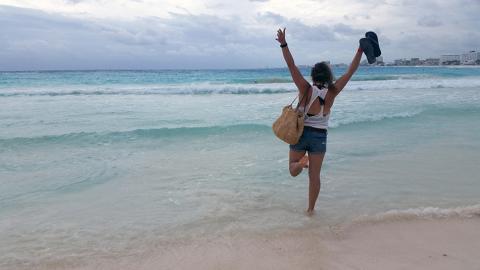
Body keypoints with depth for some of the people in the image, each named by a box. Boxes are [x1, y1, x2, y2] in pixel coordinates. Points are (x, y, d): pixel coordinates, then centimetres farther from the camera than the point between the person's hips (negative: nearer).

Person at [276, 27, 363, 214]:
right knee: (314, 175, 11)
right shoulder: (331, 93, -9)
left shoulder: (306, 89, -12)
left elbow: (292, 66, -17)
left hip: (299, 133, -1)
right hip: (319, 137, 1)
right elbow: (351, 71, -8)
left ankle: (301, 162, -20)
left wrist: (283, 44, -19)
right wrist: (360, 51, -6)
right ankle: (310, 209, 17)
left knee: (293, 169, 14)